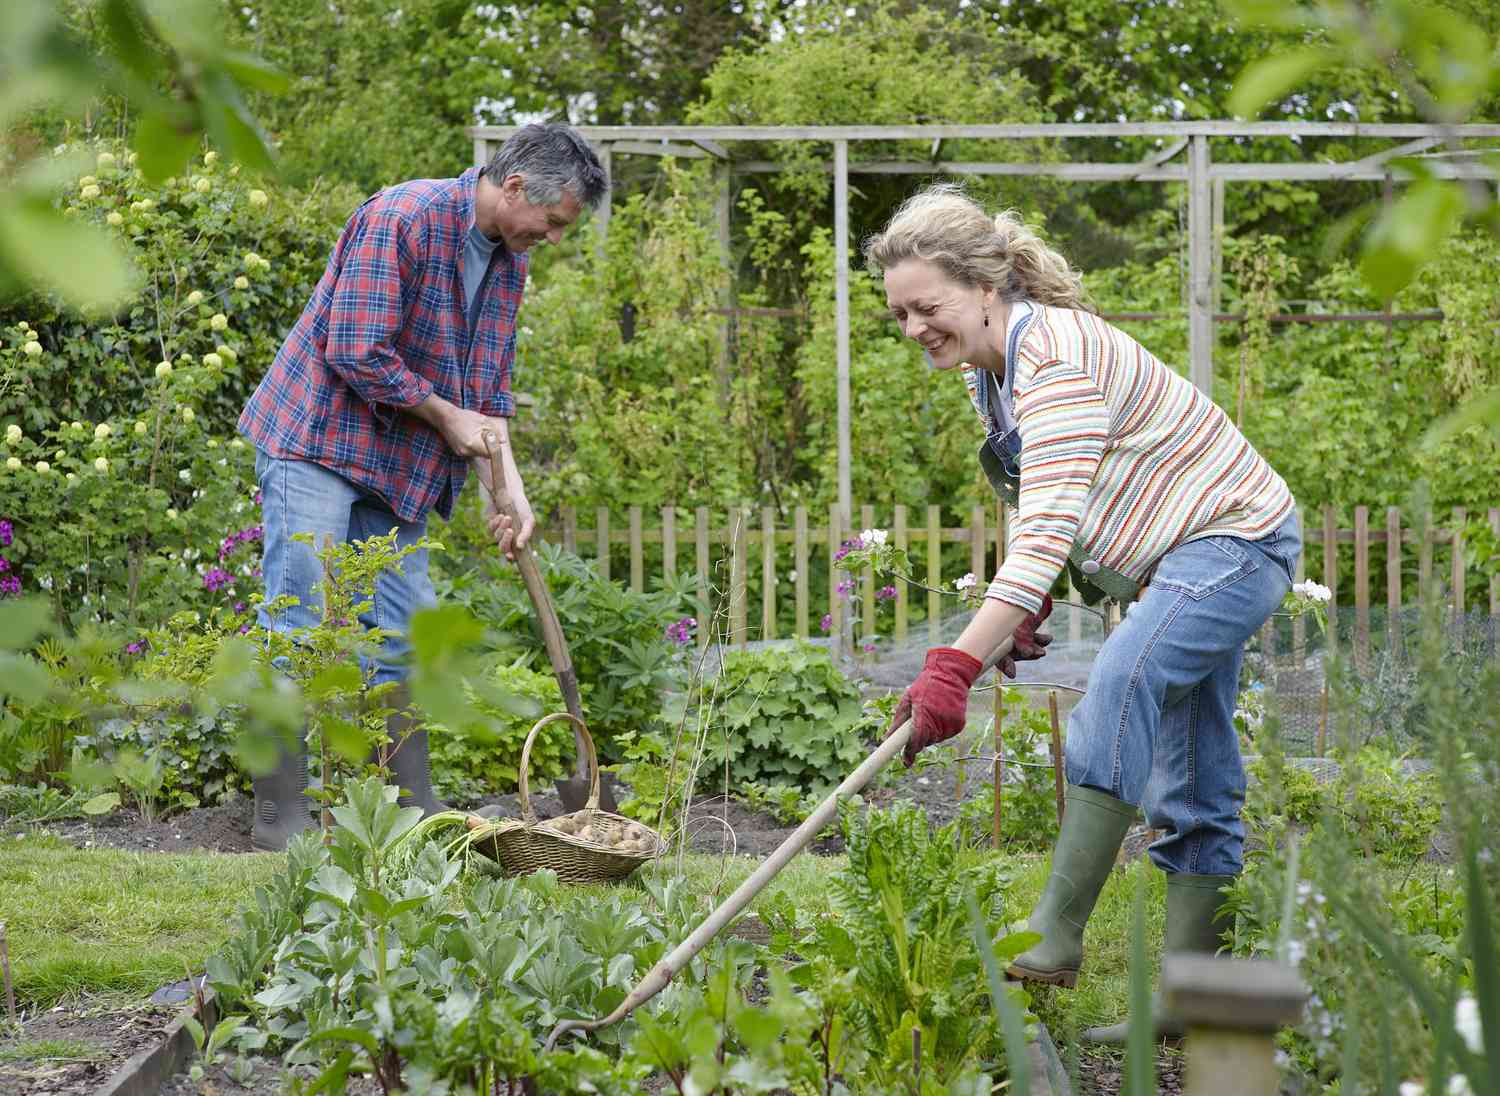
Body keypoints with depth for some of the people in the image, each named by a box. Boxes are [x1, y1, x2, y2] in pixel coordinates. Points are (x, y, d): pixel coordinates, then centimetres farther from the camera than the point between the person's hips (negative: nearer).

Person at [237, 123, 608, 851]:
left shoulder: (507, 264, 8)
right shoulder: (403, 218, -20)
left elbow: (486, 390, 13)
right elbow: (357, 354, -23)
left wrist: (508, 487, 1)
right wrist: (446, 417, -12)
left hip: (397, 464, 9)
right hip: (317, 442, -9)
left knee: (401, 635, 10)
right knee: (299, 628, -8)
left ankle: (414, 809, 16)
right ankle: (280, 815, -5)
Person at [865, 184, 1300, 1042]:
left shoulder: (1056, 357, -26)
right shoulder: (990, 368, 5)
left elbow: (1049, 532, -37)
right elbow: (1044, 513, 19)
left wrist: (956, 665, -43)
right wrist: (1022, 613, 3)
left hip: (1236, 543, -11)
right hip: (1185, 557, 11)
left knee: (1119, 692, -29)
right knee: (1191, 785, 9)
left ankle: (1056, 940, -32)